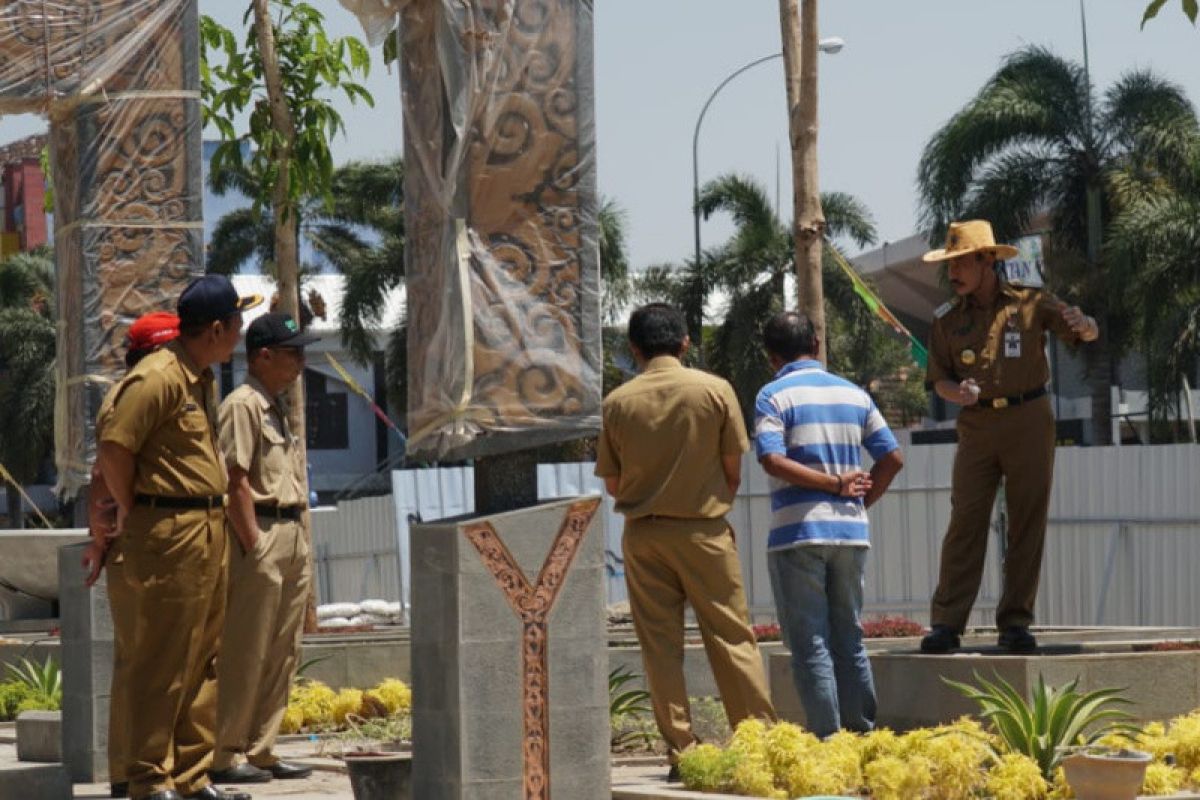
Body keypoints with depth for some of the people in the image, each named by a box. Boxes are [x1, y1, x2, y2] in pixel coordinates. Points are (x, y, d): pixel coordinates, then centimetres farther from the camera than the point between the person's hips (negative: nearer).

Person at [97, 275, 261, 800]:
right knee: (163, 660, -5)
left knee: (202, 659, 12)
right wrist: (132, 509, -6)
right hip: (170, 534, -10)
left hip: (209, 530, 10)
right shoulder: (157, 379, -16)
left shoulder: (202, 380, 15)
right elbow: (113, 448, -18)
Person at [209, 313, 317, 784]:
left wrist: (301, 543, 14)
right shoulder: (243, 406, -10)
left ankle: (259, 750, 16)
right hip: (260, 537, -10)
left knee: (282, 654, 11)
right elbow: (235, 482, -16)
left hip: (293, 539, 10)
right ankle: (225, 754, -3)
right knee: (245, 653, -6)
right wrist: (255, 547, -18)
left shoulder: (277, 408, 20)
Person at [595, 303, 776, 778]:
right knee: (732, 637, 5)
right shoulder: (715, 390, -4)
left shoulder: (617, 403, -2)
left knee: (660, 646, 4)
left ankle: (681, 752, 3)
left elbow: (612, 484, 3)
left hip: (643, 535, 1)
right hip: (704, 529, -1)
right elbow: (733, 470, 0)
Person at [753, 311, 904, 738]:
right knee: (850, 639, 13)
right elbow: (893, 458, 8)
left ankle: (826, 739, -4)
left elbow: (772, 459, -18)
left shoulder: (774, 396, -4)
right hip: (851, 531, 5)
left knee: (810, 644, -2)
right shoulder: (854, 395, 11)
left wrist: (836, 484, -11)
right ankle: (863, 735, 13)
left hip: (798, 532, -5)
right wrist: (859, 501, 12)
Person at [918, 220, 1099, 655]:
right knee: (965, 521, -7)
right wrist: (958, 392, -15)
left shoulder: (1031, 304, 3)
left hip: (1028, 422, -1)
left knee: (1027, 522, -1)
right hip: (977, 427, 1)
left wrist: (1082, 324, -21)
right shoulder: (948, 320, 9)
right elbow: (939, 379, 9)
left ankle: (1015, 623, 5)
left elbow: (1090, 332, 4)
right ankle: (946, 623, -9)